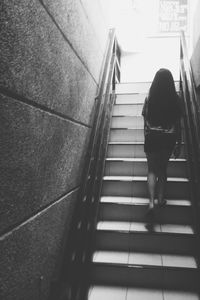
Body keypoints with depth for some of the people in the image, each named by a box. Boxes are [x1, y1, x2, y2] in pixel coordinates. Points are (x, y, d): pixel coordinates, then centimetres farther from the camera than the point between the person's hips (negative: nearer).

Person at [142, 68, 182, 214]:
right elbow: (178, 123, -2)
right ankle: (161, 199, 19)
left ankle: (152, 201, -5)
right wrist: (179, 144, 5)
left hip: (152, 137, 0)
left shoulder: (149, 98, -4)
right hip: (169, 138, 1)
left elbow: (146, 120, 2)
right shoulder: (175, 99, -4)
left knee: (152, 169, 7)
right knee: (163, 169, 16)